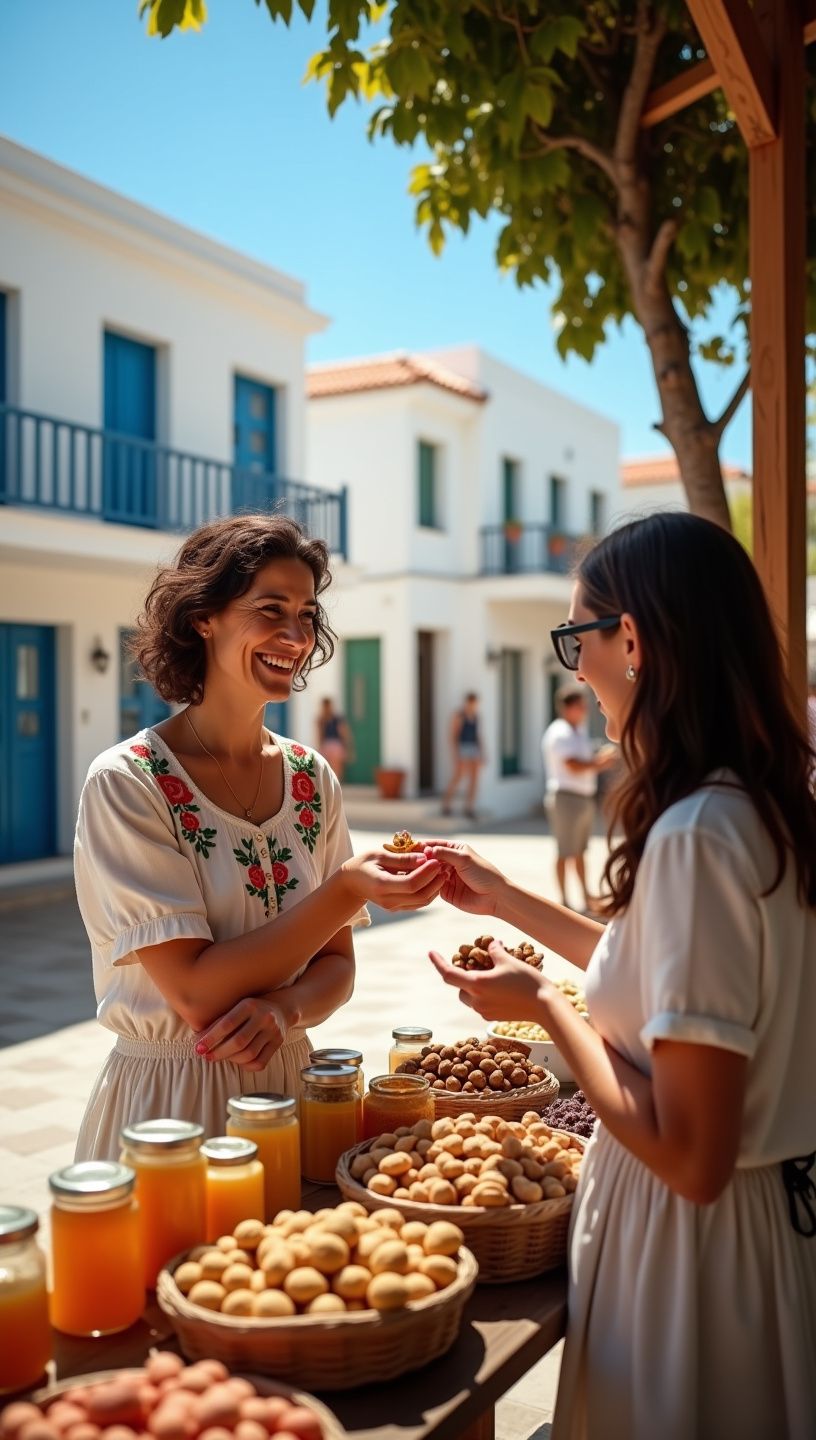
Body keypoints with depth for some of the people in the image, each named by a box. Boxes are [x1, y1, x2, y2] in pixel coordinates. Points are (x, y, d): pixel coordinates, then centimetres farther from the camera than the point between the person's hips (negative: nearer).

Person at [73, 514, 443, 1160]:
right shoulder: (127, 782, -16)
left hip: (290, 1082, 5)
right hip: (168, 1097, -5)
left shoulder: (313, 779, 0)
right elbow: (196, 994, -19)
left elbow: (337, 966, 4)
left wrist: (284, 1008, -17)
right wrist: (348, 889, -25)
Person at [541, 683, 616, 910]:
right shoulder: (559, 733, -14)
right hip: (567, 797, -9)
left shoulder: (580, 730, 17)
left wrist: (602, 760, 1)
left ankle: (586, 898, 23)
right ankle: (563, 899, 3)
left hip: (586, 796, 9)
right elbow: (574, 766, -22)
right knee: (565, 852, -4)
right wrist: (599, 762, -11)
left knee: (580, 851, 16)